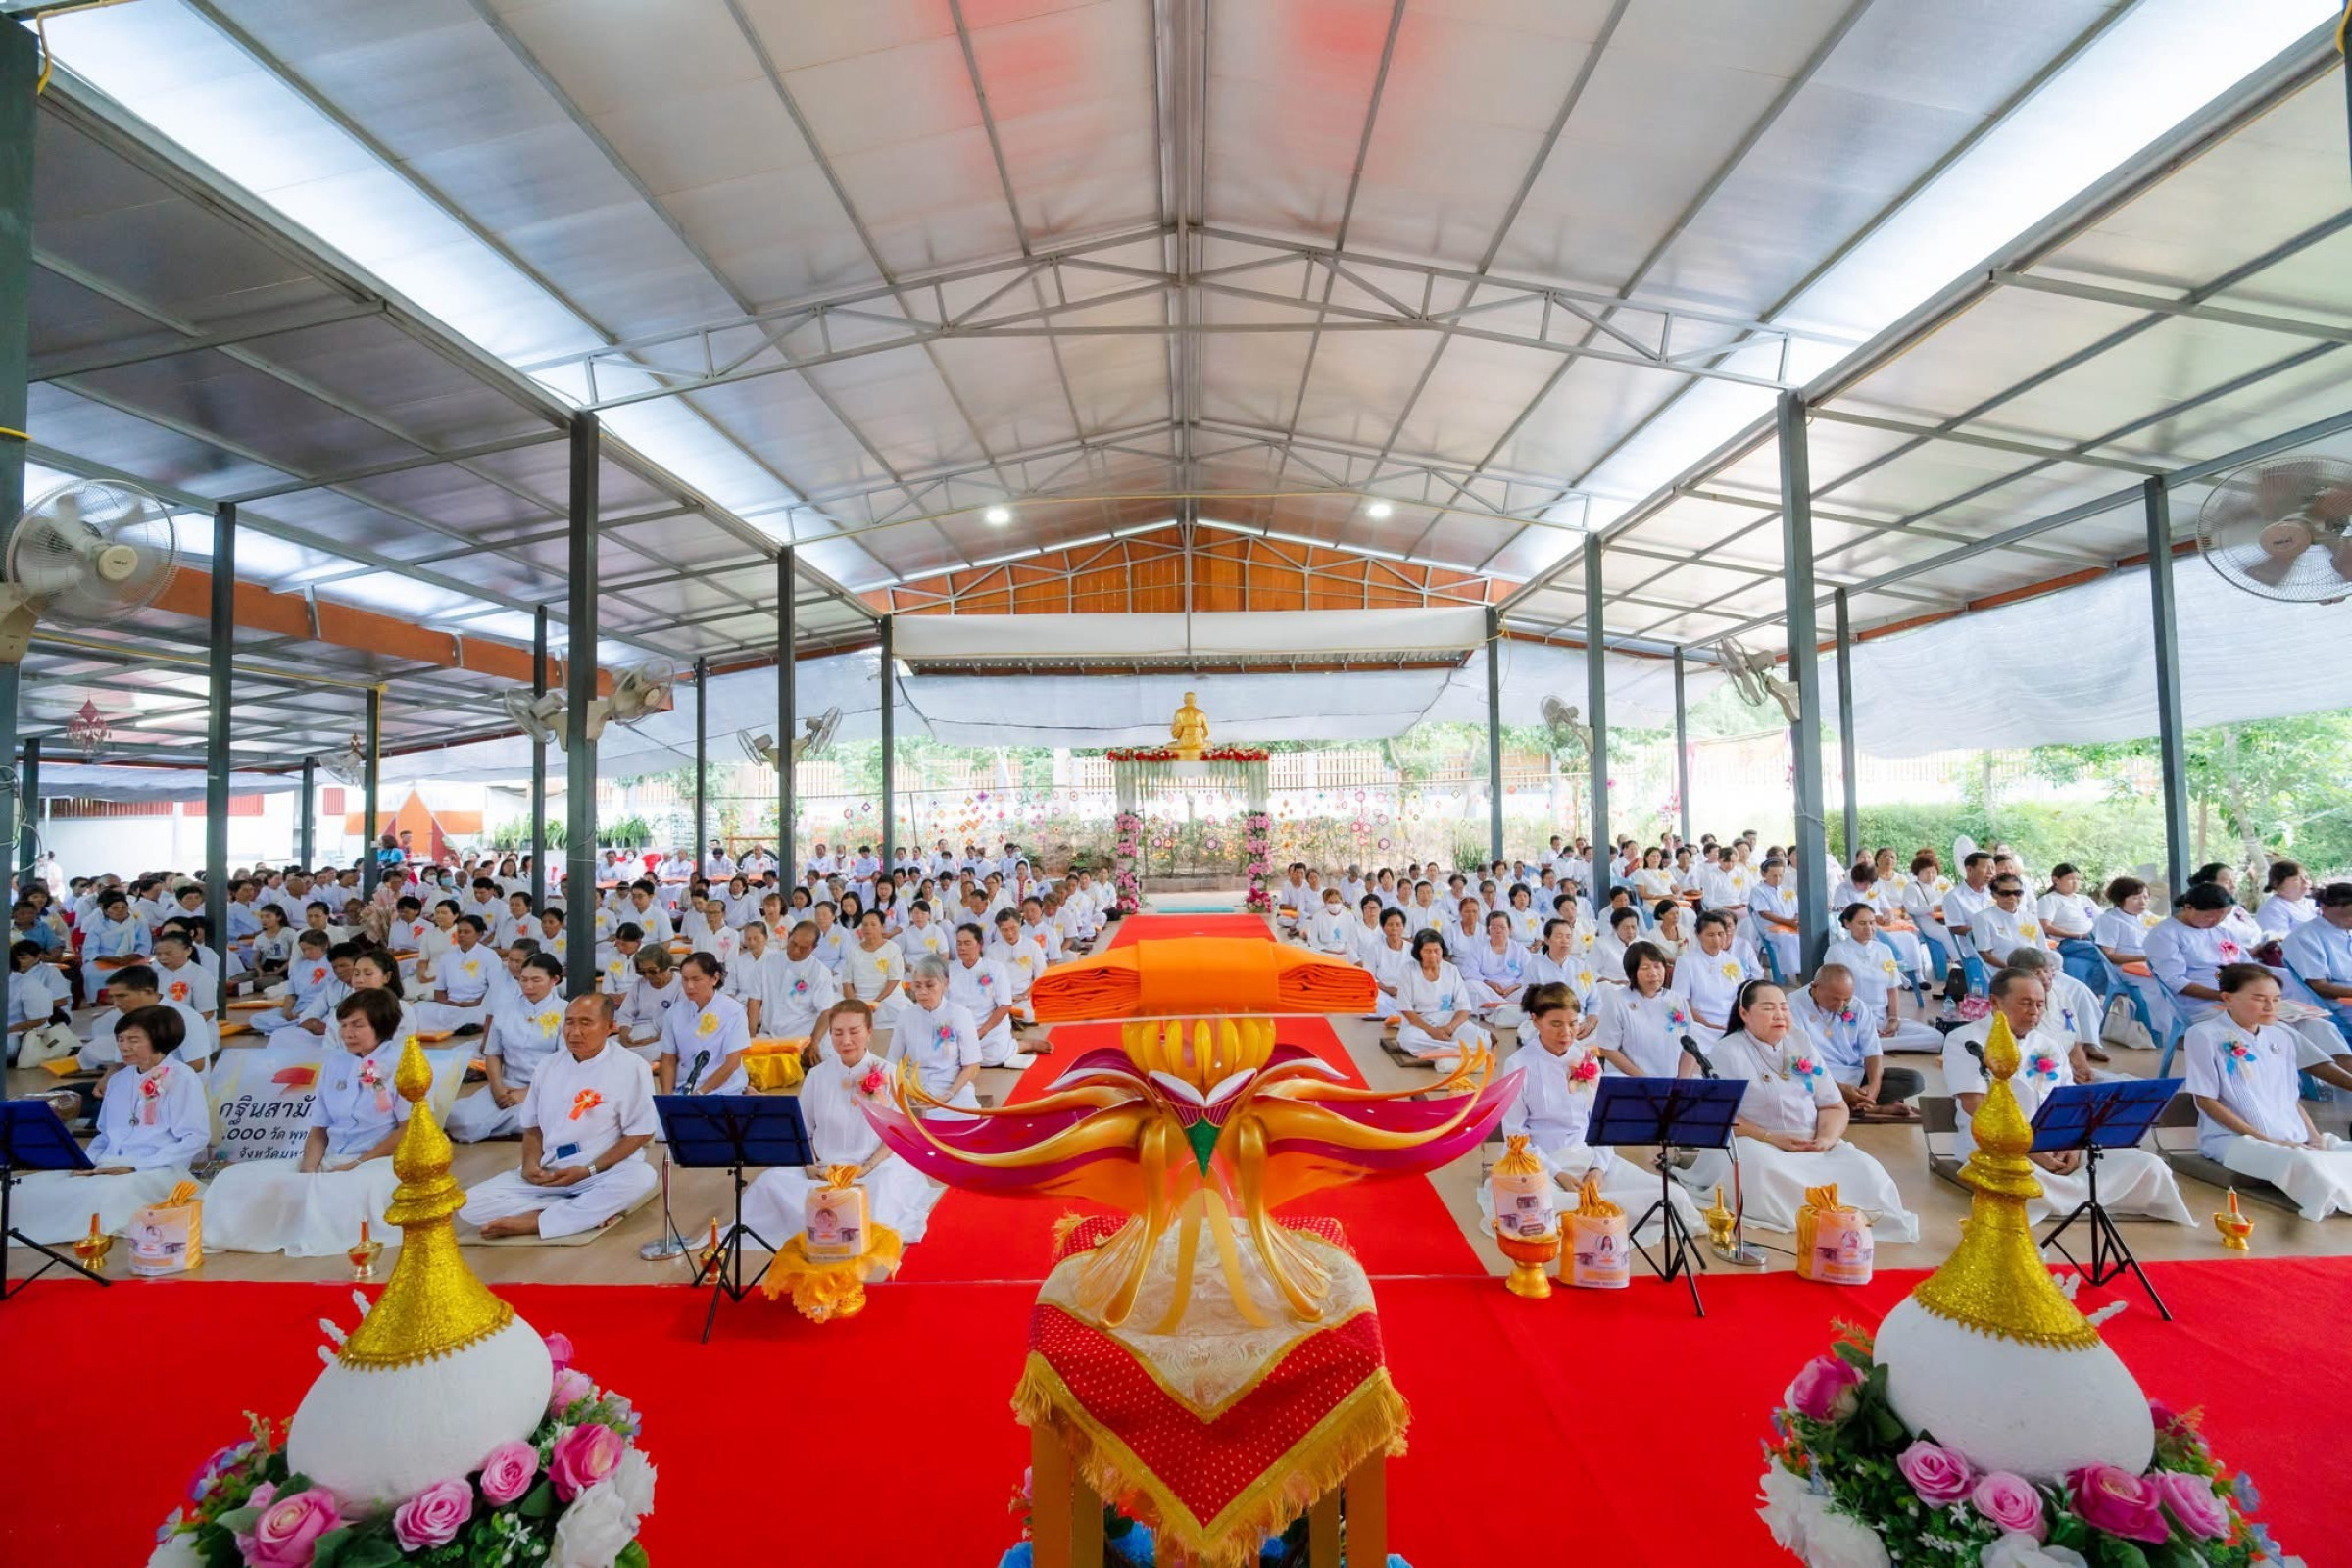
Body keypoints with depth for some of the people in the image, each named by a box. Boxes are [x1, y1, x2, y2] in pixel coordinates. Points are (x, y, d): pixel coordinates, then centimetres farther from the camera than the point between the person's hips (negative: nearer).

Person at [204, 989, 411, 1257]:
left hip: (381, 1162, -7)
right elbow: (318, 1130, 16)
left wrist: (357, 1165, -13)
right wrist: (308, 1167, -3)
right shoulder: (335, 1062, 16)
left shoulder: (402, 1062, -2)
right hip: (330, 1163, 7)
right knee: (236, 1178, -6)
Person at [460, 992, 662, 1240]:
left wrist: (589, 1171, -15)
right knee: (470, 1205, -16)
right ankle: (592, 1212, -20)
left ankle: (534, 1222, -23)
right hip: (546, 1172, 5)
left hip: (604, 1171, -5)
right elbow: (533, 1126, 15)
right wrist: (531, 1163, -5)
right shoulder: (549, 1065, 8)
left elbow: (640, 1134, -8)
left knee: (642, 1178, -37)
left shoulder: (631, 1067, -9)